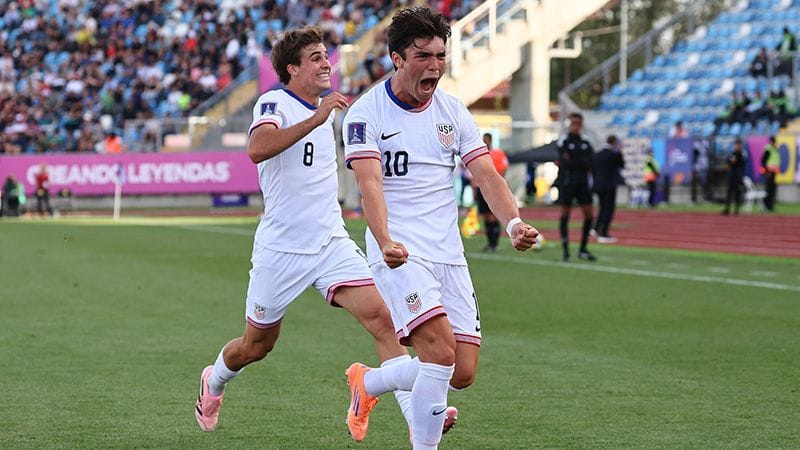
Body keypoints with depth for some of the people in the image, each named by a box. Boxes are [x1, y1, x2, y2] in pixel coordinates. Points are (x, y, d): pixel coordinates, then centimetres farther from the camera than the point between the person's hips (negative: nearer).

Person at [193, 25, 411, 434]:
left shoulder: (324, 110, 11)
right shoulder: (273, 103, -12)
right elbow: (257, 149, -36)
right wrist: (315, 120, -40)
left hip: (331, 243, 5)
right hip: (281, 248, -5)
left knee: (380, 317, -18)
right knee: (257, 344, 12)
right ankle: (212, 383, 44)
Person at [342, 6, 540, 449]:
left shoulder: (453, 111, 10)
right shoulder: (366, 113, -6)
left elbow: (487, 176, 2)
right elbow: (370, 184, -18)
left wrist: (514, 223, -18)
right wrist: (386, 242, -35)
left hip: (448, 254, 6)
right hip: (400, 254, -6)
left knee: (462, 373, 3)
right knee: (440, 350, -24)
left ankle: (367, 382, 29)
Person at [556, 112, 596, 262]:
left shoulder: (586, 144, 11)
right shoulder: (564, 143, -1)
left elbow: (590, 163, -2)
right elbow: (564, 163, -14)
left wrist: (572, 163, -9)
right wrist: (581, 163, -11)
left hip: (582, 183, 4)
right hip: (567, 182, -4)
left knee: (589, 214, -1)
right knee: (565, 214, -3)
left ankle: (583, 250, 8)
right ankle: (565, 250, 0)